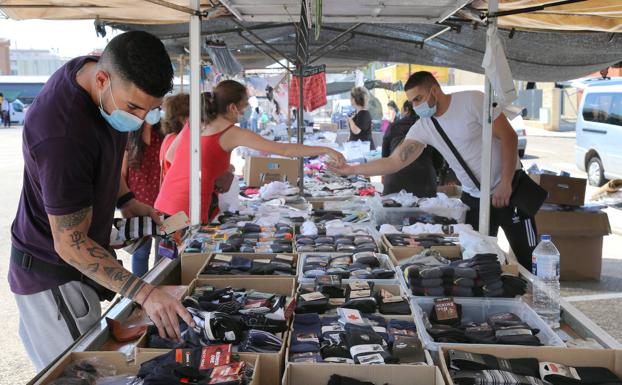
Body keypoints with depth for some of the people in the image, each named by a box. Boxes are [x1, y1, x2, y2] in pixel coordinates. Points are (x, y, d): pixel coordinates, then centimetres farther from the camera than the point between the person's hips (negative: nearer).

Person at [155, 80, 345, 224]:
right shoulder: (232, 133, -6)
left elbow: (170, 156, 22)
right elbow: (283, 149, -9)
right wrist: (325, 150, -4)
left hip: (164, 205, 7)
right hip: (189, 213, -7)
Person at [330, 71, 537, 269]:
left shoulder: (472, 101, -15)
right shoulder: (422, 128, -2)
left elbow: (508, 136, -14)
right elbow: (394, 162, -4)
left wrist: (505, 183, -19)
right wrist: (351, 170, -11)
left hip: (508, 189, -4)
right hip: (473, 197, 5)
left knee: (528, 258, -2)